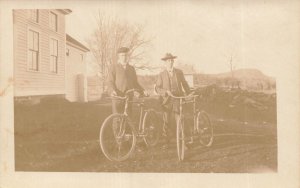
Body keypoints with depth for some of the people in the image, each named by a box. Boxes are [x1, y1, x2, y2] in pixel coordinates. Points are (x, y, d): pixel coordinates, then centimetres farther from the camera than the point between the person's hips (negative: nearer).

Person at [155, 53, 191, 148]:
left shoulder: (179, 72, 9)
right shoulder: (161, 75, 5)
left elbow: (184, 84, 17)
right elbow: (157, 88, -2)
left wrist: (189, 94, 7)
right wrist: (166, 92, -19)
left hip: (178, 99, 0)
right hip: (166, 100, 0)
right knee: (166, 122, 3)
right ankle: (166, 141, 16)